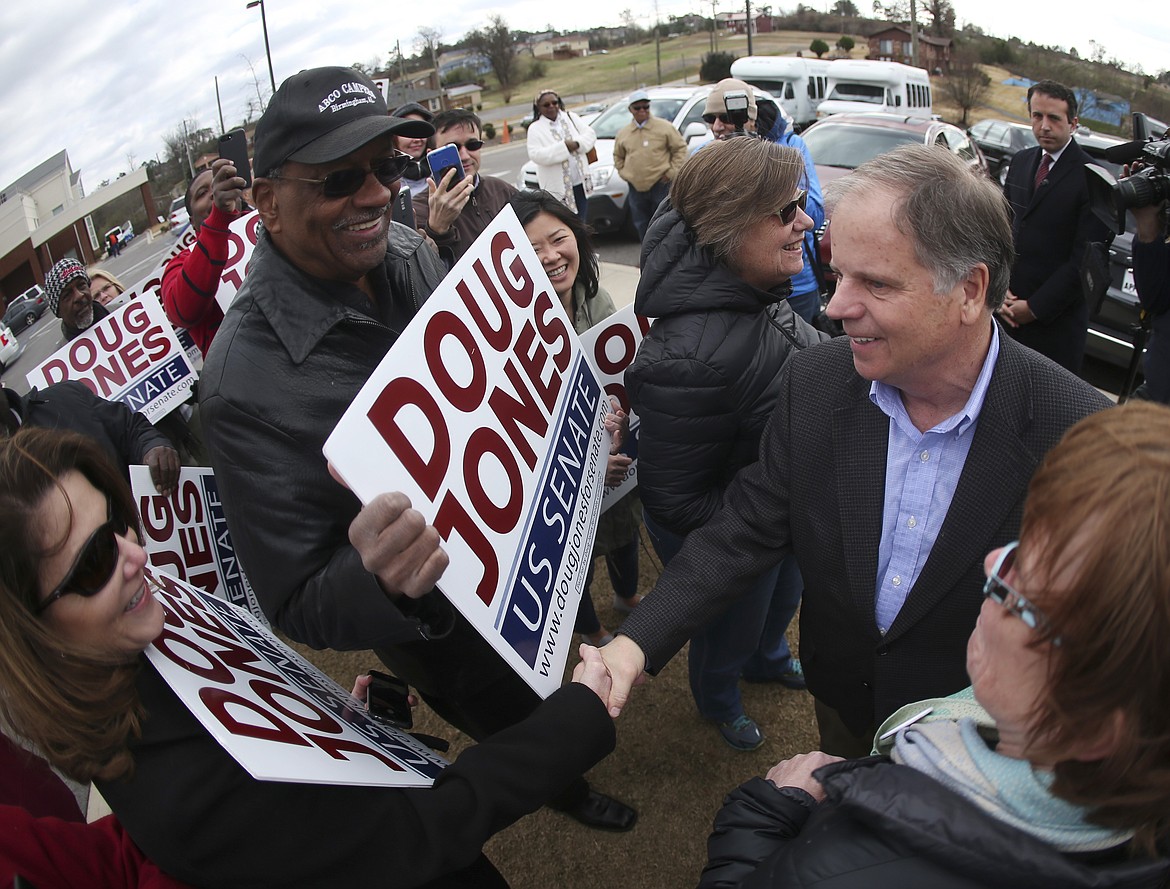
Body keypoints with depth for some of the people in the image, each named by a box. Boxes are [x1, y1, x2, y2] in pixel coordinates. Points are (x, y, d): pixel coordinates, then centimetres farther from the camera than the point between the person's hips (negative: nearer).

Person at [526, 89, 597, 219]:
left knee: (581, 221, 16)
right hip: (558, 187, -5)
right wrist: (564, 147, -24)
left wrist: (577, 144, -18)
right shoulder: (535, 128, -7)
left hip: (580, 181, 5)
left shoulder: (571, 117, 8)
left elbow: (590, 134, 4)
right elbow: (536, 155, -20)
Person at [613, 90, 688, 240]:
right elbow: (618, 156, 23)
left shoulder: (665, 127, -2)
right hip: (636, 187, 4)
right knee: (641, 225, 10)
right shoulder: (623, 133, 9)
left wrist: (671, 172, -5)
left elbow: (680, 148, 2)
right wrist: (624, 173, 9)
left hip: (660, 184, -4)